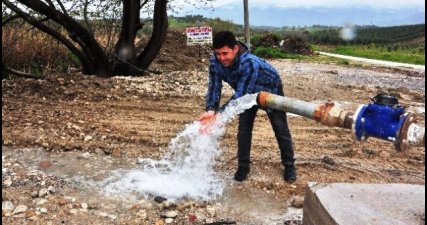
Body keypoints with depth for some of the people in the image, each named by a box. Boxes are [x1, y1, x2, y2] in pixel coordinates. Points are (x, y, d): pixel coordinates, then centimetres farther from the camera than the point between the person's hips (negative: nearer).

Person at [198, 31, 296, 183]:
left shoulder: (250, 63, -45)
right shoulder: (215, 62, -28)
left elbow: (240, 94, -45)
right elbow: (214, 87, -26)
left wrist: (220, 114, -54)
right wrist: (211, 110, -45)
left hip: (270, 89, -4)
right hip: (249, 93, 5)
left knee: (280, 129, 5)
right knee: (243, 130, 0)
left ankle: (289, 166, 21)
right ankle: (243, 166, 16)